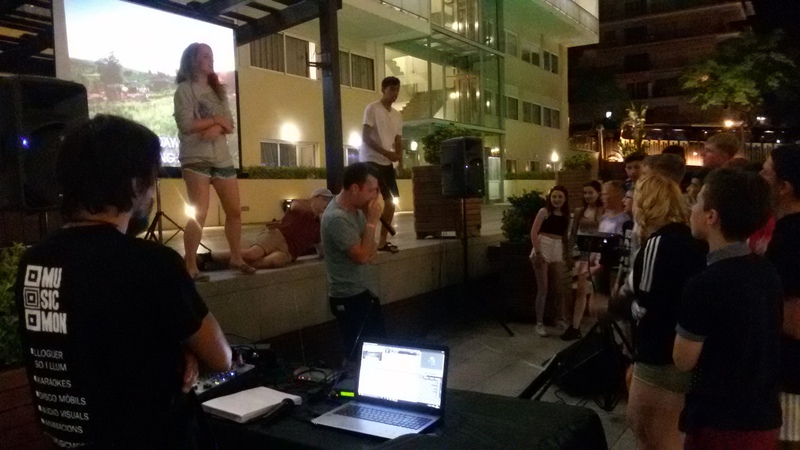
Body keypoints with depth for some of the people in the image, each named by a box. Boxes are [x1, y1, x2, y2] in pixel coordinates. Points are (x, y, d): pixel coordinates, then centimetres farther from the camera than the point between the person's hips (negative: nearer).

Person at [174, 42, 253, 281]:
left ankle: (236, 258, 22)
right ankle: (190, 267, -3)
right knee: (198, 214, -11)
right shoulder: (184, 89, -1)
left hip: (222, 158, 6)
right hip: (196, 159, -6)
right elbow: (186, 125, -13)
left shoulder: (218, 90, 17)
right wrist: (216, 119, -6)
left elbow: (229, 125, 7)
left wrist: (216, 128, -15)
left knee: (234, 211, 8)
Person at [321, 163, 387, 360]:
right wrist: (372, 222, -20)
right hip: (348, 298, -9)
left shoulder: (356, 208, 3)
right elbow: (361, 257, -26)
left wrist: (372, 248, -5)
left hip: (360, 292, 9)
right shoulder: (337, 218, -26)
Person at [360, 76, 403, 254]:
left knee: (391, 201, 5)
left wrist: (399, 157, -7)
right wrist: (386, 152, -23)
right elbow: (365, 137, -15)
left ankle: (383, 241, 14)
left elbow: (398, 141, 15)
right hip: (370, 160, -7)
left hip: (387, 162, 8)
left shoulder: (397, 115, 14)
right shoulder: (372, 108, -7)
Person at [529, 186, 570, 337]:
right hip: (543, 250, -5)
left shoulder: (565, 215, 10)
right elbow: (533, 232, -11)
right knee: (543, 289, -2)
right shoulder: (544, 211, -6)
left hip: (558, 252, 5)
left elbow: (564, 236, 15)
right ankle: (539, 323, 6)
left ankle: (561, 318, 29)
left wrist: (566, 254, 9)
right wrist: (537, 253, -17)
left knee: (560, 288, 12)